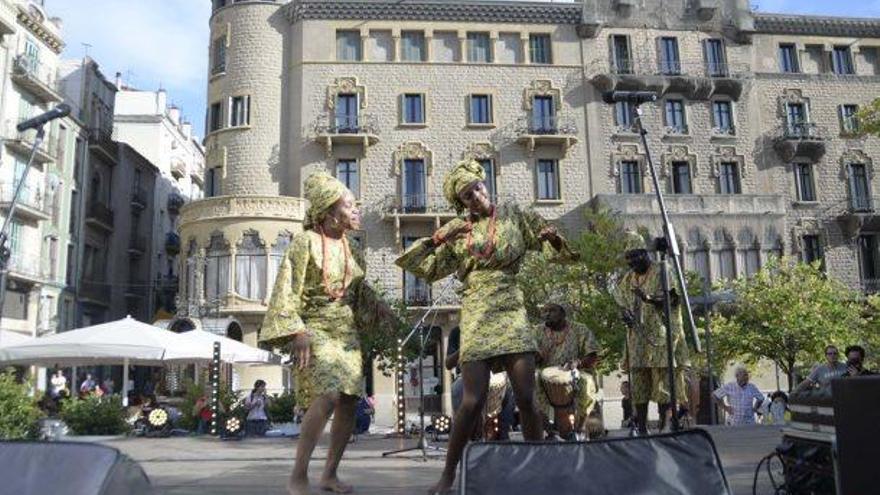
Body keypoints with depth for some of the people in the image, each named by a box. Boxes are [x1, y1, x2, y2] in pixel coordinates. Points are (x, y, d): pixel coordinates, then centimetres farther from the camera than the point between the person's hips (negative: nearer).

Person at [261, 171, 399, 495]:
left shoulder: (344, 245, 11)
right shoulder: (307, 241, -8)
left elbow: (361, 288, 21)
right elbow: (287, 291, -12)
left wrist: (385, 313, 12)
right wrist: (297, 332, -21)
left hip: (345, 331, 7)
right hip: (316, 330, -7)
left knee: (349, 402, 2)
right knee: (328, 396, -24)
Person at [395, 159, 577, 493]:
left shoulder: (514, 216, 9)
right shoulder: (456, 230, 8)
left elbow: (554, 248, 12)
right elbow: (427, 269, 8)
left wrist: (553, 238, -10)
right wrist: (435, 240, -6)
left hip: (512, 312, 1)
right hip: (477, 316, -1)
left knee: (526, 398, -2)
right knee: (473, 401, -7)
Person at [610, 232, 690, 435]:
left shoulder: (661, 272, -1)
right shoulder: (628, 278, 16)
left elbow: (671, 299, -9)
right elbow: (622, 302, 21)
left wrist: (650, 299, -27)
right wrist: (625, 314, -2)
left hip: (660, 335, -5)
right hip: (637, 337, 5)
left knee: (662, 381, -6)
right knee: (638, 384, 4)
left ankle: (664, 426, -2)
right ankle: (641, 428, 10)